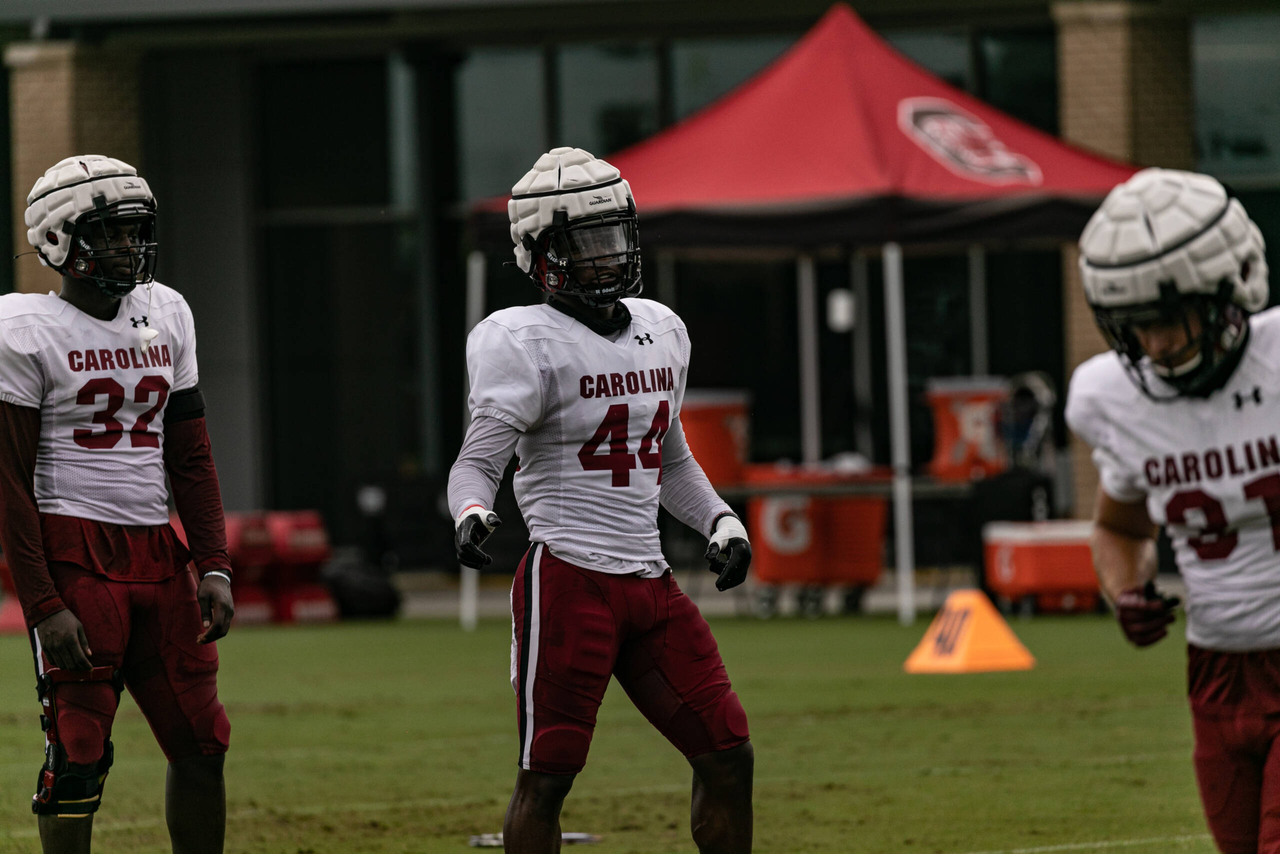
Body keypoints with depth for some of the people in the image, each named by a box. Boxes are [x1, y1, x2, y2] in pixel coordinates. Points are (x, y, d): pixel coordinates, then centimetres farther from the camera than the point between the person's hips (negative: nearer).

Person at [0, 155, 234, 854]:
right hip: (74, 553, -6)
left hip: (157, 557, 6)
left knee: (201, 746, 5)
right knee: (78, 755, -6)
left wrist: (214, 567, 6)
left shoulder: (166, 315, 11)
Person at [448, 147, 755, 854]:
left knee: (728, 759, 6)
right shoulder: (526, 344, -8)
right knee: (546, 778, -6)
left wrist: (721, 522, 13)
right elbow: (478, 461, -14)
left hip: (650, 583, 7)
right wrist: (472, 515, -35)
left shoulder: (660, 330, 15)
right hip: (569, 578, -7)